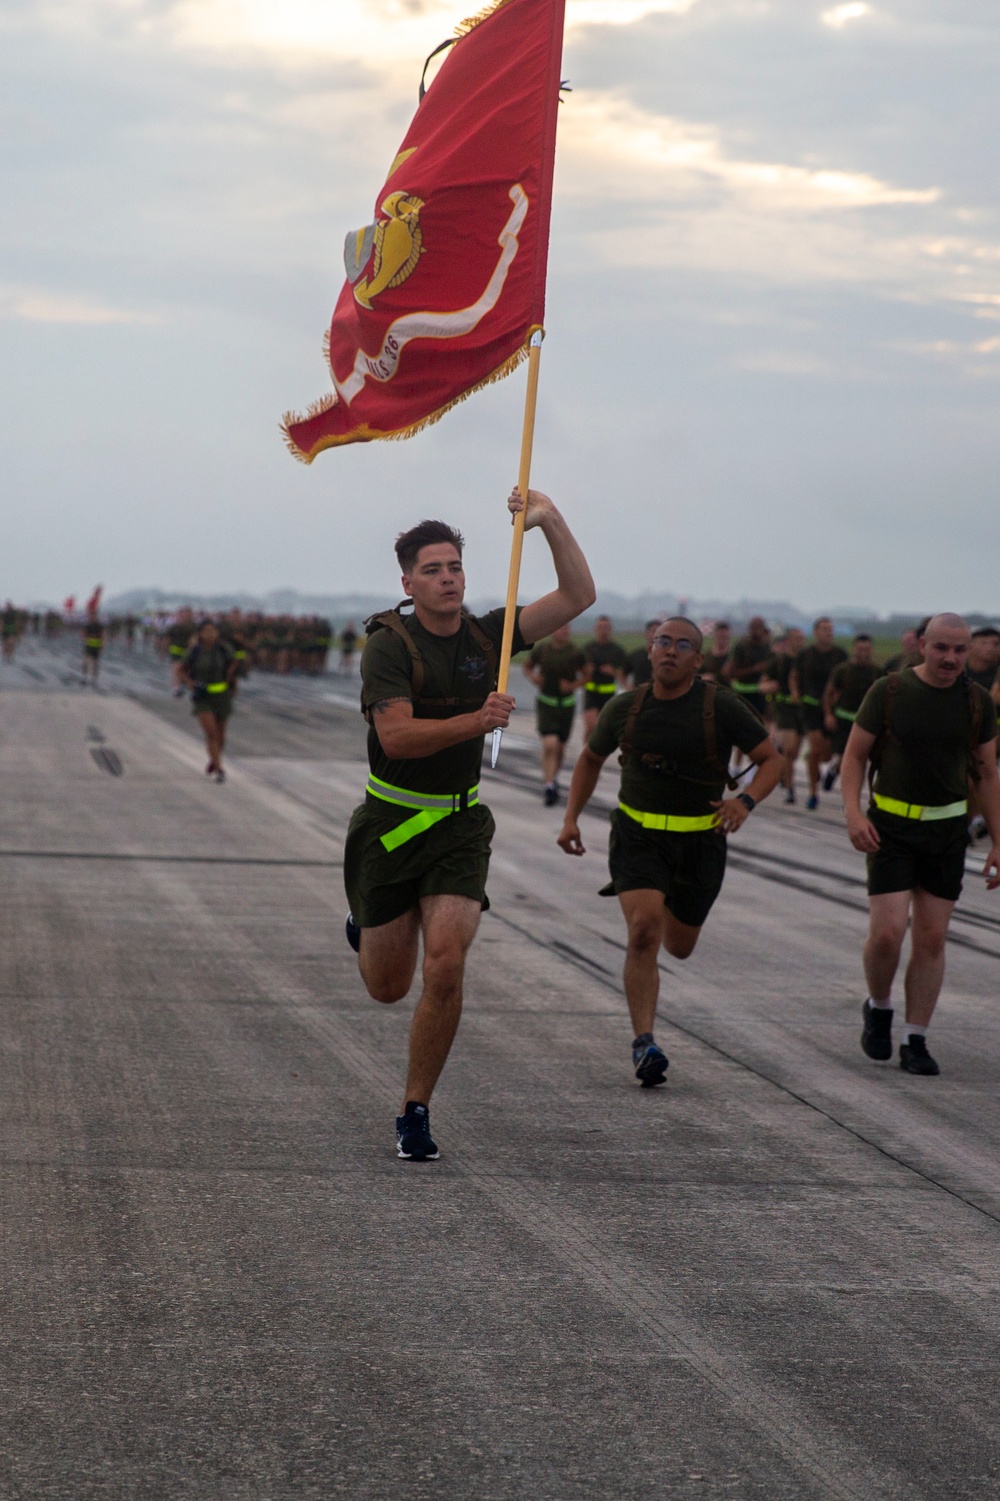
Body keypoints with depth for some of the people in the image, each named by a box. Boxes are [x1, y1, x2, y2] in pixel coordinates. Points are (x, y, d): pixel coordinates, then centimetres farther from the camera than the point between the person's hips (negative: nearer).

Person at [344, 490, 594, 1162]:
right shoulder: (389, 645, -11)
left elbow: (578, 596, -2)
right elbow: (398, 735, -23)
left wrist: (551, 521, -15)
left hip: (462, 824, 2)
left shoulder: (487, 635, 2)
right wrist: (477, 721, -35)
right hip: (392, 823, -2)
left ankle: (416, 1111, -2)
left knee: (445, 968, -16)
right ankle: (368, 928, 48)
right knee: (389, 988, 10)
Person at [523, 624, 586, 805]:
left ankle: (553, 778, 37)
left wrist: (573, 685, -11)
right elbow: (527, 666, 12)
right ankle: (549, 785, -17)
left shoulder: (575, 653, -4)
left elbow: (586, 674, 7)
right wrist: (532, 676, -9)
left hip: (567, 704, 2)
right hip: (545, 703, -2)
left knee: (560, 748, 13)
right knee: (550, 744, -18)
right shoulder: (541, 649, -5)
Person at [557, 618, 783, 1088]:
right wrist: (571, 818, 6)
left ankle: (658, 900, 52)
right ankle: (644, 1043, -19)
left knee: (679, 946, 15)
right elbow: (590, 758, 17)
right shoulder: (625, 708, 0)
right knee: (643, 931, -22)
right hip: (638, 834, -1)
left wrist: (746, 800, -22)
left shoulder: (721, 706, -8)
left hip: (700, 841, 1)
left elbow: (771, 759, -3)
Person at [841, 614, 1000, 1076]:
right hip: (891, 828, -3)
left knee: (931, 938, 3)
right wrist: (853, 813, -17)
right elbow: (854, 755, -2)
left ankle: (915, 1041, 12)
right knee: (887, 932, -12)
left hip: (947, 830, 3)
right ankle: (878, 1008, 17)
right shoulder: (889, 691, -6)